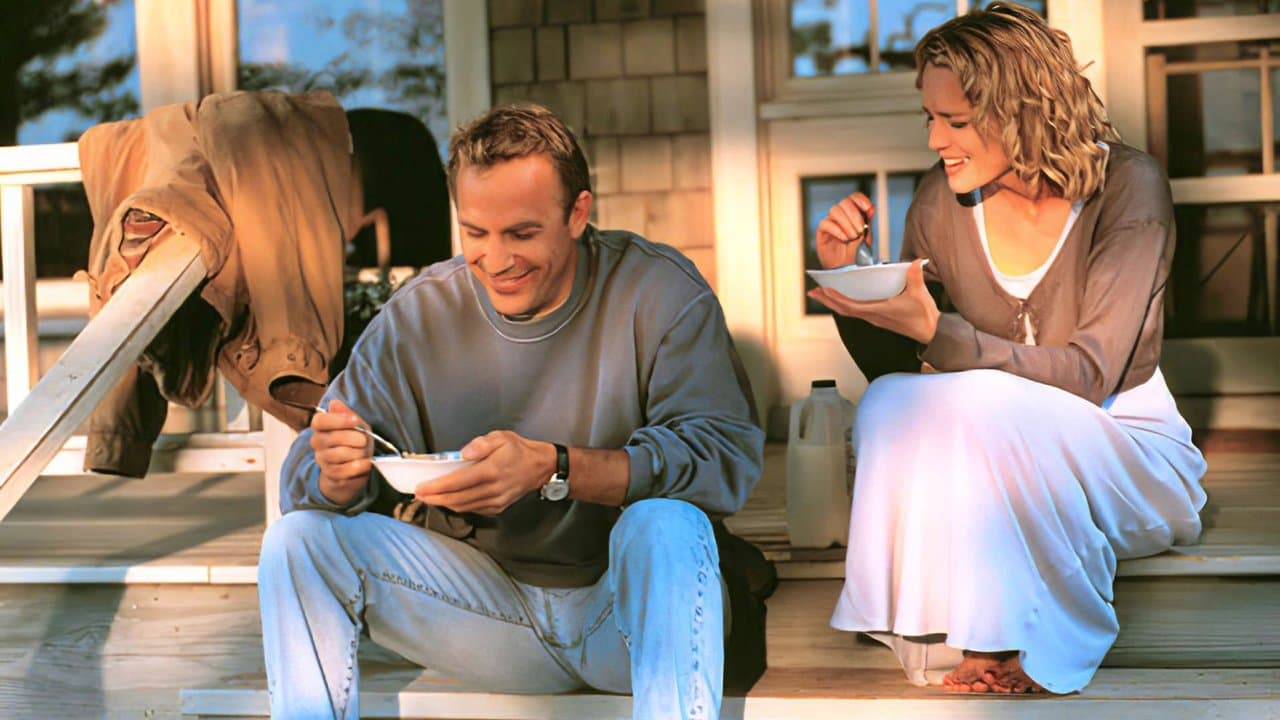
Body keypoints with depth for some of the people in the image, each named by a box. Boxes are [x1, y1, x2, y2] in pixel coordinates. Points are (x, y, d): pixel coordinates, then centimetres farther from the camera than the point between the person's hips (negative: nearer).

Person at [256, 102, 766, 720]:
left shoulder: (659, 292, -11)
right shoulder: (417, 315, -1)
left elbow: (726, 453, -23)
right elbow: (303, 478, -2)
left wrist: (552, 468, -36)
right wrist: (338, 472, -28)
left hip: (636, 609, -3)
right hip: (493, 603, 3)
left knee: (664, 525, -35)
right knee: (300, 538, -12)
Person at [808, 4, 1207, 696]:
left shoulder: (1125, 186, -15)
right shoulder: (941, 200, -4)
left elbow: (1088, 377, -22)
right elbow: (892, 365, 5)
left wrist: (935, 332, -32)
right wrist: (847, 279, -14)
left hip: (1127, 452, -3)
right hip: (995, 469, 4)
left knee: (974, 404, -32)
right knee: (889, 403, -26)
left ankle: (1024, 639, -10)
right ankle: (957, 634, -13)